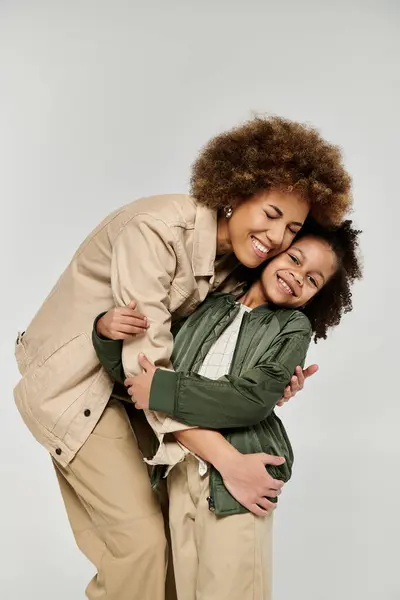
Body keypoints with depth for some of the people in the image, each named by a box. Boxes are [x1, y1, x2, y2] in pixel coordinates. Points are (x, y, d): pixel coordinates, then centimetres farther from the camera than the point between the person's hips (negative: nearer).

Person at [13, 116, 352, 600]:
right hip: (73, 384, -7)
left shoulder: (233, 255, -4)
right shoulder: (156, 230, -29)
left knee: (117, 542, 16)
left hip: (117, 385, 8)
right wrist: (226, 460, -30)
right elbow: (147, 365, -32)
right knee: (142, 538, -4)